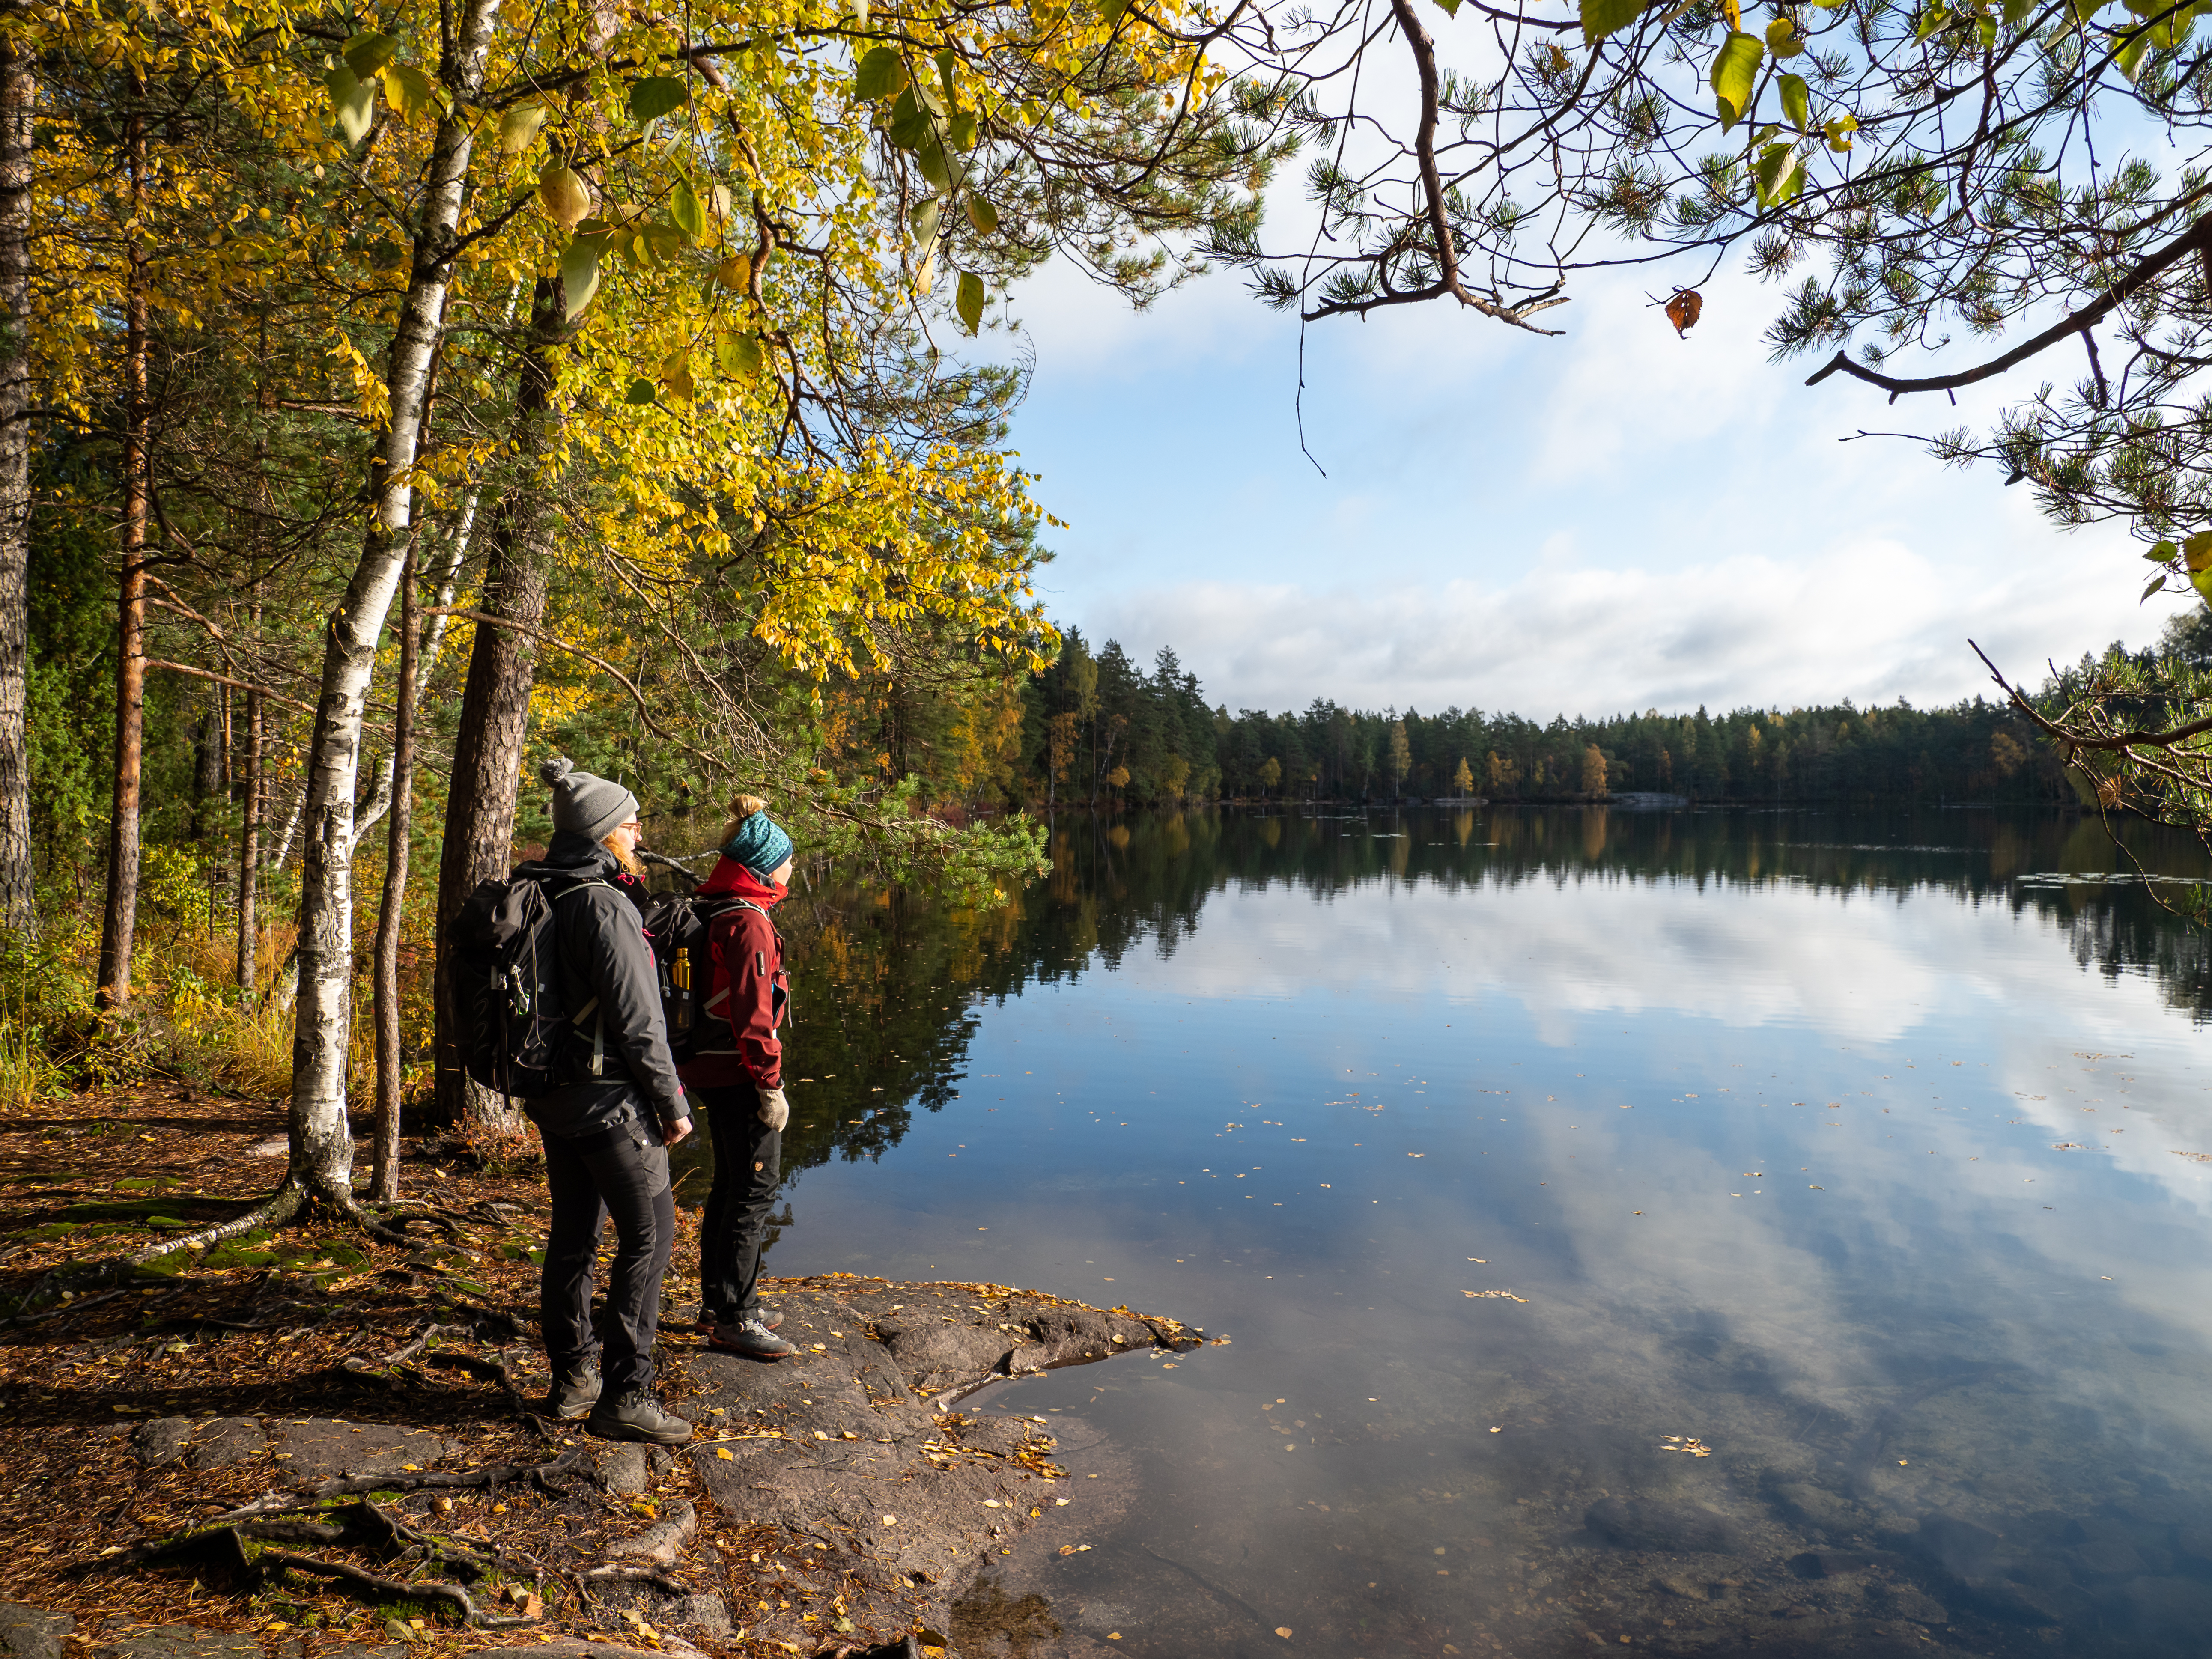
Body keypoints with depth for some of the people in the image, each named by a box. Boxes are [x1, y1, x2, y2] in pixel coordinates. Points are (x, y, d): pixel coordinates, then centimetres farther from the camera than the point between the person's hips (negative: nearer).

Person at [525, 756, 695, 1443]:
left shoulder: (544, 898, 7)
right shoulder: (605, 906, -20)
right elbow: (636, 1019, -20)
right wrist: (674, 1103, -14)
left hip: (553, 1095, 9)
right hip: (609, 1098, -9)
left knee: (574, 1231, 18)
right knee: (649, 1233, -1)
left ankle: (573, 1375, 30)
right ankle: (622, 1395, 3)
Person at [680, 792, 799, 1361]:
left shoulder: (714, 913, 11)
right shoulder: (749, 922, -19)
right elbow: (753, 1012, -23)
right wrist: (771, 1085, -18)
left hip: (714, 1071, 10)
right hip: (740, 1076, -10)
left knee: (730, 1187, 19)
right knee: (755, 1191, -1)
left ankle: (718, 1302, 31)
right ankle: (733, 1319, 7)